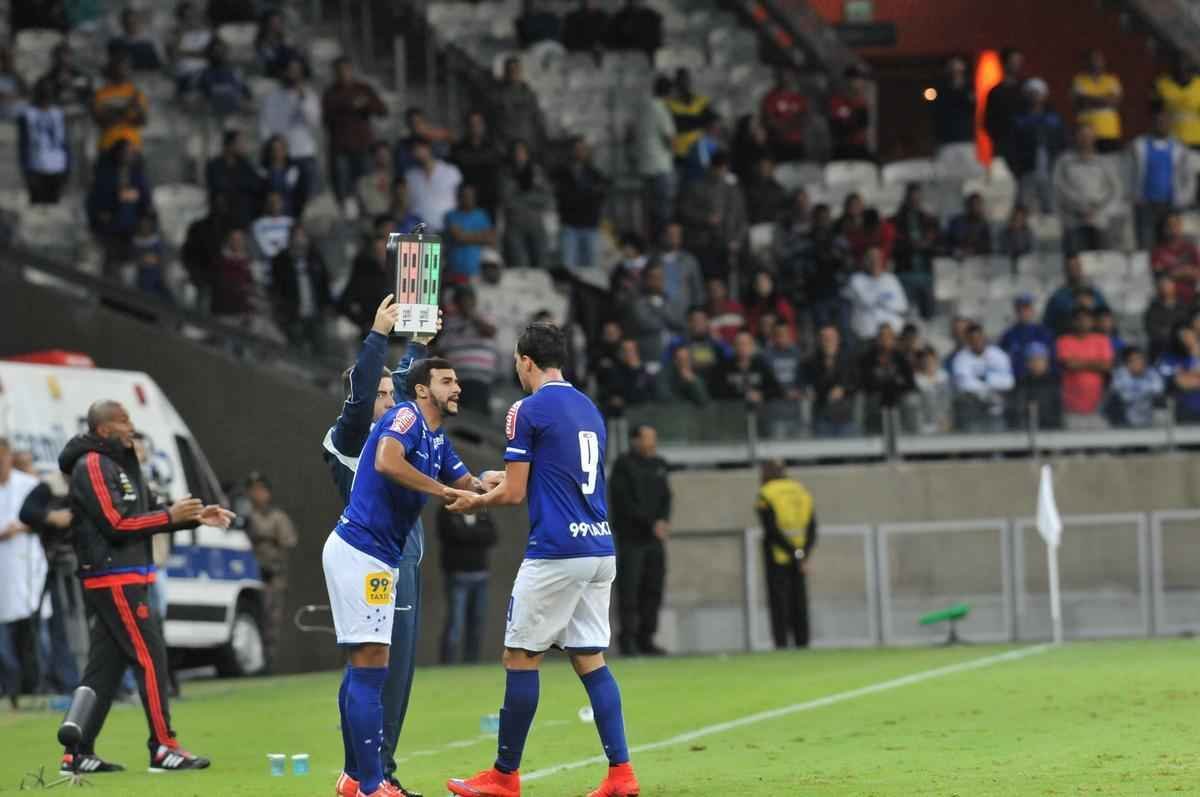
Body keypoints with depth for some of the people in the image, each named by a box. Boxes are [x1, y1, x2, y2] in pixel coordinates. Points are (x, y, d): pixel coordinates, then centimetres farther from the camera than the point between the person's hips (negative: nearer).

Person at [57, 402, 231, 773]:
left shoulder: (118, 464, 19)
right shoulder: (92, 467, -12)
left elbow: (142, 517, 22)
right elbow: (116, 523, -18)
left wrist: (195, 517, 13)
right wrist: (170, 516, -14)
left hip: (123, 581, 10)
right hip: (114, 579, -10)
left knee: (105, 665, 8)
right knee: (150, 656, -9)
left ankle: (78, 754, 9)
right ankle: (163, 749, -8)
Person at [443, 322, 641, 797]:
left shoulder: (528, 410, -7)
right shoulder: (589, 409, 16)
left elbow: (514, 493, -8)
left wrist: (475, 503, 12)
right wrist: (504, 481, 32)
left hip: (555, 551, -7)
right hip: (600, 547, 7)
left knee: (520, 658, 2)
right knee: (590, 659, 9)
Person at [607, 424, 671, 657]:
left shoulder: (658, 465, 15)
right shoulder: (623, 465, -6)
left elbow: (666, 498, 13)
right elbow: (625, 503, -13)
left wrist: (664, 520, -7)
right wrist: (651, 524, -17)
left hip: (654, 538, 7)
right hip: (631, 539, -7)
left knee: (653, 589, 6)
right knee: (629, 590, -8)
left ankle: (645, 639, 12)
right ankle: (627, 640, -5)